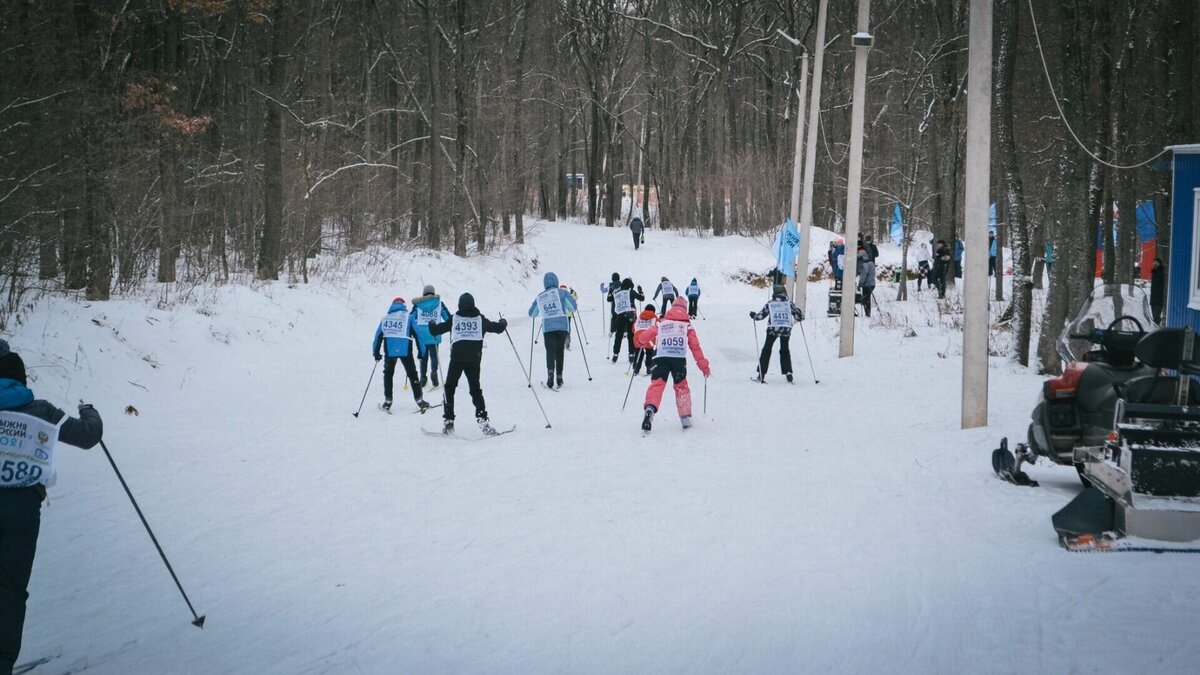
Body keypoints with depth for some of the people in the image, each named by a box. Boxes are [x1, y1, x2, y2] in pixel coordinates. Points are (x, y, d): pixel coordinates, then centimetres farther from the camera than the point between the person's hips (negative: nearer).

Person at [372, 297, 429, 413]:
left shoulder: (385, 318, 13)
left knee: (388, 374, 17)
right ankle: (419, 400, 2)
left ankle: (388, 401, 14)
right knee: (412, 374, 6)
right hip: (405, 350, -2)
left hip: (389, 351, 2)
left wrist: (376, 352, 18)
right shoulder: (409, 316, 5)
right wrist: (421, 350, 4)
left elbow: (378, 336, 13)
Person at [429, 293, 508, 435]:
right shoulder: (480, 319, 8)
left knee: (449, 388, 11)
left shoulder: (454, 319, 5)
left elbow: (436, 330, 8)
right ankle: (482, 419, -7)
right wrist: (503, 323, 40)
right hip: (474, 359, 1)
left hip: (457, 358, -1)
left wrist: (432, 325, 31)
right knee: (475, 389, 9)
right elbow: (497, 327, 17)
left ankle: (448, 421, 3)